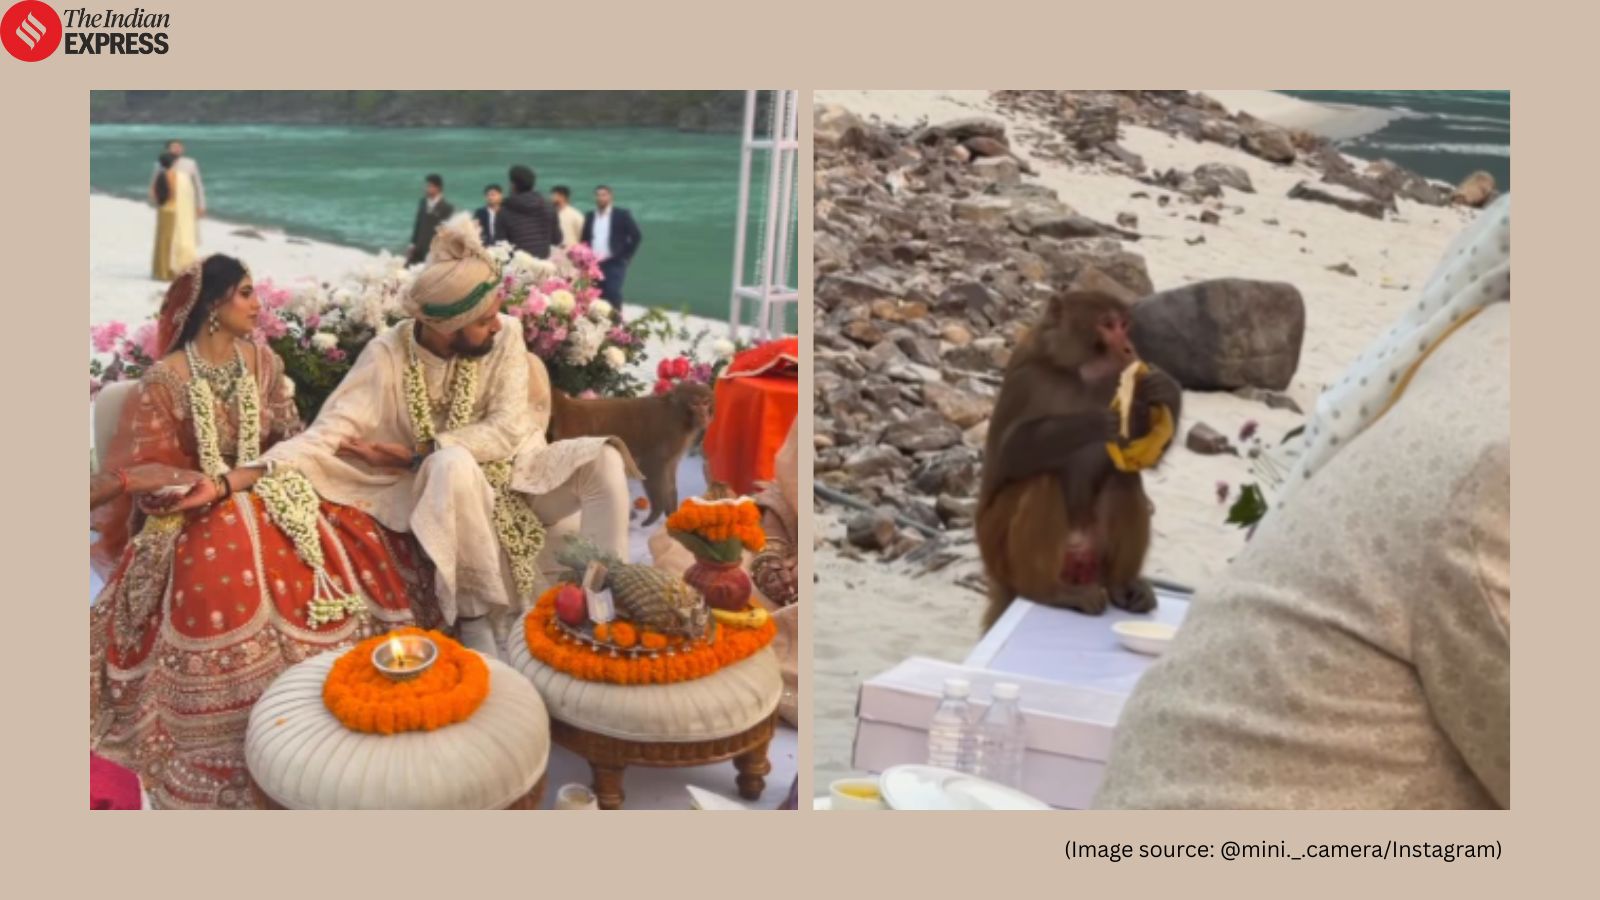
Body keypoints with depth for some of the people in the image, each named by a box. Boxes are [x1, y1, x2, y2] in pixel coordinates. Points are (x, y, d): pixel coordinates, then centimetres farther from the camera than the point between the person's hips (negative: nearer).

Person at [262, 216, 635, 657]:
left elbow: (507, 430, -17)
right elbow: (329, 433, -24)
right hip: (442, 489, -2)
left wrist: (417, 454, -24)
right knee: (454, 463, -38)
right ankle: (474, 616, -24)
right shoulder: (389, 356, -17)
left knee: (602, 458, -23)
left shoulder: (506, 334, -12)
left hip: (513, 473, 2)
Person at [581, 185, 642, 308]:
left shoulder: (622, 215, 0)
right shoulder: (590, 217, 13)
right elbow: (584, 239, 20)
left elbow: (636, 237, -2)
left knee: (613, 297, -14)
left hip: (614, 263, -4)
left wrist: (625, 256, -5)